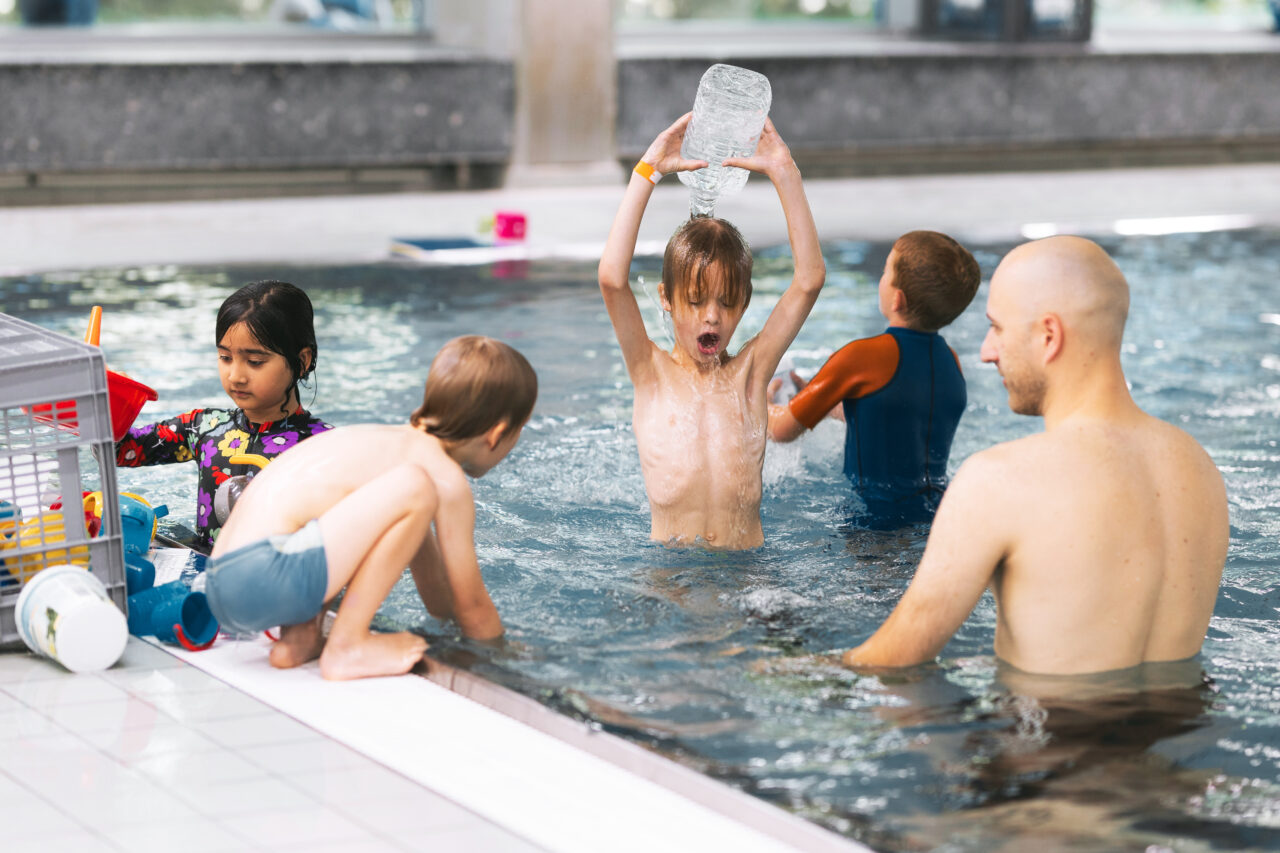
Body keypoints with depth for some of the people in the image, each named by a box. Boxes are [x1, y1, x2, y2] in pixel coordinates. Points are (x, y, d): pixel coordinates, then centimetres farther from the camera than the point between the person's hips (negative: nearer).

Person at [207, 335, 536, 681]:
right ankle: (347, 647, -12)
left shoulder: (399, 442, 26)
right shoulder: (447, 479, -2)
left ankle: (299, 638, 14)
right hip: (264, 578, -10)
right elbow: (472, 607, 6)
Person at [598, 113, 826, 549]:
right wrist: (648, 171, -10)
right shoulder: (652, 374, 3)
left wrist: (784, 172, -3)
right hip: (667, 564, -1)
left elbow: (809, 279, -1)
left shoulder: (748, 372, 7)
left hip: (745, 564, 1)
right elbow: (612, 277, -12)